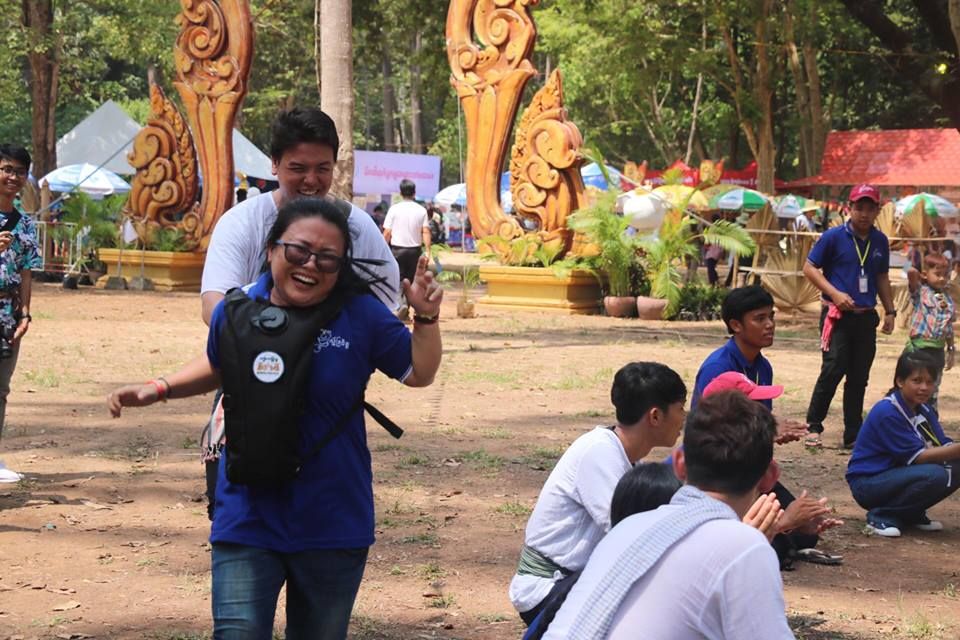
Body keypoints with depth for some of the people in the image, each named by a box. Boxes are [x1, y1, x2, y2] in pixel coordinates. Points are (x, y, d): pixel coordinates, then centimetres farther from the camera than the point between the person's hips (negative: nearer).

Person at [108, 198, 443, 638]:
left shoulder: (360, 314, -9)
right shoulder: (235, 312, -4)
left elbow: (419, 373, 3)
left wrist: (426, 318, -13)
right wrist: (158, 389, 7)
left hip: (334, 529, 0)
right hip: (247, 523, 0)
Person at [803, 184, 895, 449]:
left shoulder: (880, 241, 10)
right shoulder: (834, 237, -5)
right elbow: (810, 268, -3)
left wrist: (890, 311, 15)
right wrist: (834, 293, -14)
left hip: (866, 317, 5)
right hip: (838, 315, -5)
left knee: (859, 377, 7)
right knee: (833, 370, -13)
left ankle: (853, 435, 14)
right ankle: (813, 426, 1)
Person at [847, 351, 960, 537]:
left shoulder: (924, 412, 6)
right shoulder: (887, 412, -20)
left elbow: (944, 446, -6)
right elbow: (916, 456, -23)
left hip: (896, 476, 8)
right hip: (868, 483, -8)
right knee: (935, 475, -29)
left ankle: (911, 514, 5)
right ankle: (881, 516, -13)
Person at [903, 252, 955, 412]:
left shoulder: (947, 298, 10)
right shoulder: (920, 292, -6)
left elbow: (949, 327, 16)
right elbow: (911, 272, -24)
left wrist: (951, 350, 17)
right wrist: (922, 278, -3)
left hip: (938, 350, 6)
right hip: (918, 349, -6)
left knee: (932, 392, 16)